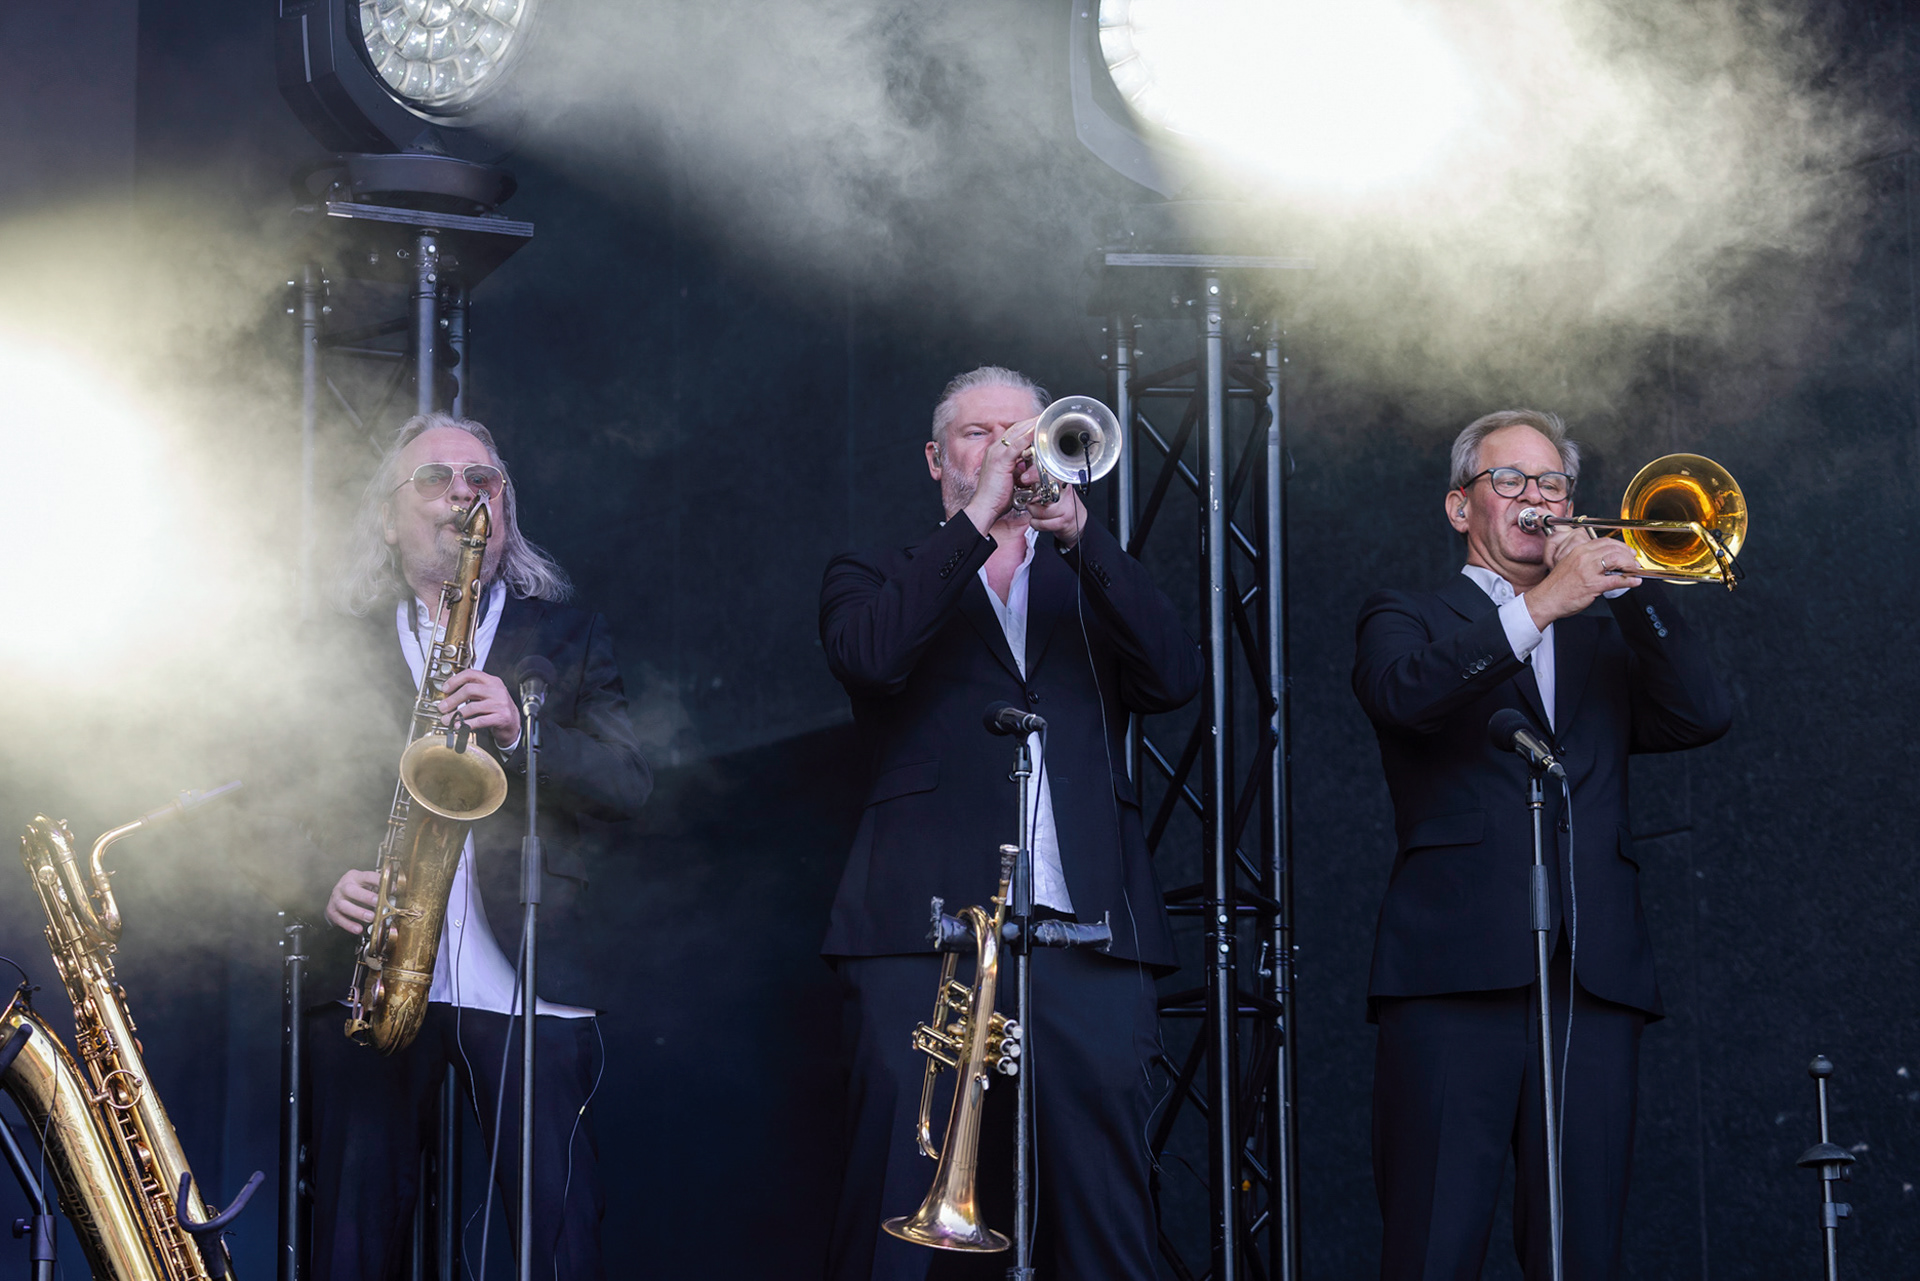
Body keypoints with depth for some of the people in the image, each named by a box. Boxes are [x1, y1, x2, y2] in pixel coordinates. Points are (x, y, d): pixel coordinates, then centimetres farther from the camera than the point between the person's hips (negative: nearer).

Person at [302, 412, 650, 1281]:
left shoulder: (567, 638, 14)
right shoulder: (343, 651, 15)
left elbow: (628, 786, 2)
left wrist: (522, 736, -14)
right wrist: (326, 879, -7)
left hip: (527, 984, -1)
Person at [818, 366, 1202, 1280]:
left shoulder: (1090, 585, 23)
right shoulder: (877, 579, 17)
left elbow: (1175, 676, 3)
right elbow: (867, 656, -6)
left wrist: (1077, 533, -5)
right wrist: (977, 519, -6)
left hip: (1087, 929, 2)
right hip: (925, 931, -2)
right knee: (899, 1196, -7)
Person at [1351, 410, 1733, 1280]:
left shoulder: (1604, 634, 24)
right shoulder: (1409, 620, 14)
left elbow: (1700, 717, 7)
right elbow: (1400, 691, -10)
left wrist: (1627, 588, -2)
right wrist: (1540, 605, -18)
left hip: (1595, 975, 4)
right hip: (1457, 974, -3)